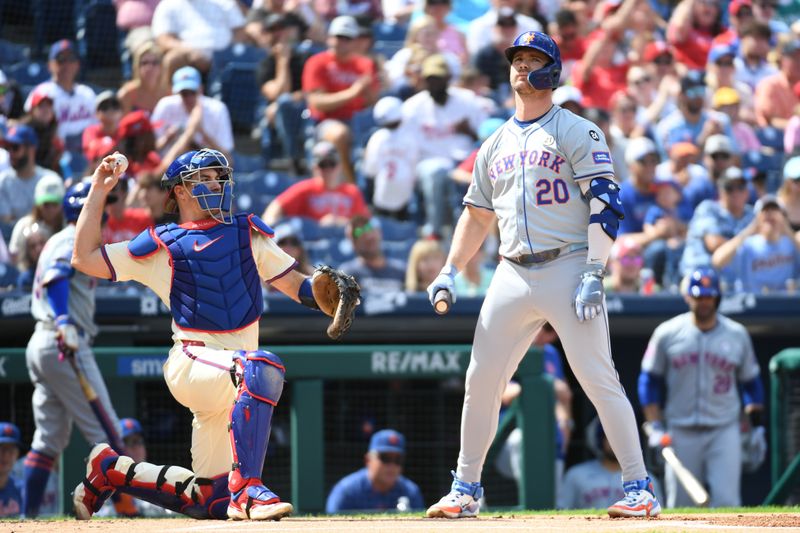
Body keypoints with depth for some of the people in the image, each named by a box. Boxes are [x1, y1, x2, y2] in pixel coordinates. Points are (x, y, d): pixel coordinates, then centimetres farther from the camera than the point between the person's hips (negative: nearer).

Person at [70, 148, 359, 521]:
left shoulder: (247, 233, 17)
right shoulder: (161, 245, 7)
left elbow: (296, 285, 14)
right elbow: (85, 259, 4)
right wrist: (99, 190, 4)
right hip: (191, 362, -5)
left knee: (211, 498, 6)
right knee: (261, 366, -38)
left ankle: (111, 470, 27)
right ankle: (246, 490, -42)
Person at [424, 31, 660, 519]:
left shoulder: (576, 132, -1)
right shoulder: (496, 145, 18)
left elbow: (605, 203, -9)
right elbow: (477, 215, 24)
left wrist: (594, 274, -18)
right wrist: (450, 273, 12)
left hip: (568, 269, -6)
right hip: (513, 276, 6)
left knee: (598, 378, -11)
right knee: (481, 380, 4)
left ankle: (640, 489, -7)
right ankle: (466, 489, 15)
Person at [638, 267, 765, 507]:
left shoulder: (737, 334, 4)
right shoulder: (667, 333, 1)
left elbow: (751, 382, 14)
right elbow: (649, 380, 5)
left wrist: (756, 426, 10)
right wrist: (655, 426, -3)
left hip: (724, 432, 0)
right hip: (680, 432, 0)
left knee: (726, 501, -12)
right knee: (680, 505, 2)